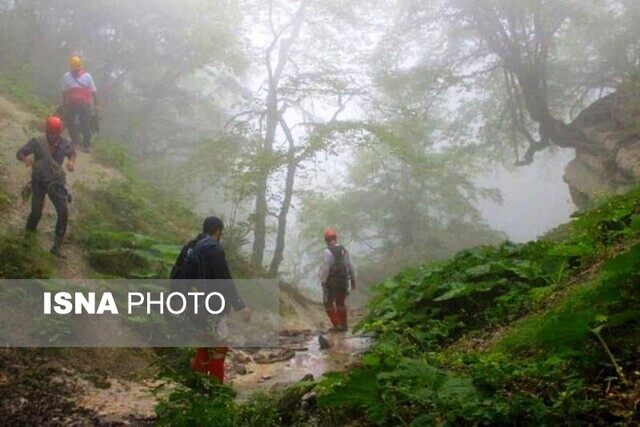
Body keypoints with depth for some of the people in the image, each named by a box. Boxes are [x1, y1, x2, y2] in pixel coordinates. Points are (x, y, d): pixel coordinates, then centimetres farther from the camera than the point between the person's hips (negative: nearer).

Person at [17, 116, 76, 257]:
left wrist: (72, 161, -10)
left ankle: (56, 246, 3)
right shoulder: (37, 142, -15)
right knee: (36, 212, -7)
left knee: (63, 213, -8)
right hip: (39, 181, -2)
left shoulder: (64, 143, -9)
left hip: (56, 182, 2)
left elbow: (72, 152, 12)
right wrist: (25, 158, -36)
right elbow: (20, 153, -12)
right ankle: (28, 235, 27)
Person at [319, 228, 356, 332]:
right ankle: (343, 325, 16)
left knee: (328, 303, 7)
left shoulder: (327, 252, -16)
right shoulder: (344, 250, 3)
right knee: (341, 303, 16)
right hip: (343, 281, 6)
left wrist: (322, 281, -11)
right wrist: (353, 280, 12)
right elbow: (350, 266, 5)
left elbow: (325, 268, -19)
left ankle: (337, 324, -1)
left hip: (331, 282, -6)